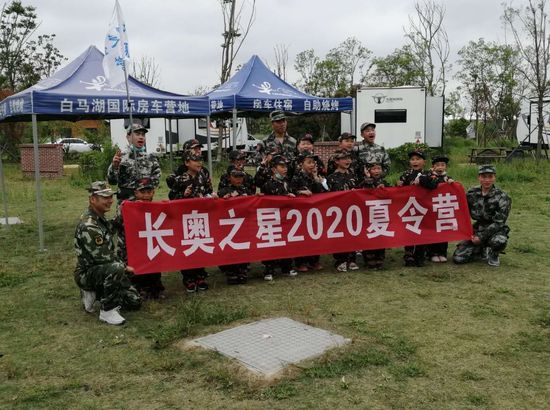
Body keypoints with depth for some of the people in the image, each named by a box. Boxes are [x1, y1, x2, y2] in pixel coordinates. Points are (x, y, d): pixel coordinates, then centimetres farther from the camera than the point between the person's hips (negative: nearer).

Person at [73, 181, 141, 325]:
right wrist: (125, 267, -13)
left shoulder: (102, 219, 7)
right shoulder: (88, 226, -23)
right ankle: (107, 311, -22)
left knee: (135, 301, 3)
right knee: (116, 268, -38)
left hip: (105, 271, 9)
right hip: (87, 273, -9)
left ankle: (95, 294, 16)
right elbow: (103, 257, -24)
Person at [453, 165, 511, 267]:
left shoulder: (502, 197, -11)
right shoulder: (471, 193, -1)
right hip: (477, 230, 3)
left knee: (499, 241, -39)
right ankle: (482, 250, 17)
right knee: (458, 258, -13)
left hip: (495, 231, -3)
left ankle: (493, 254, -2)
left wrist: (481, 237, -19)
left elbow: (499, 222, -15)